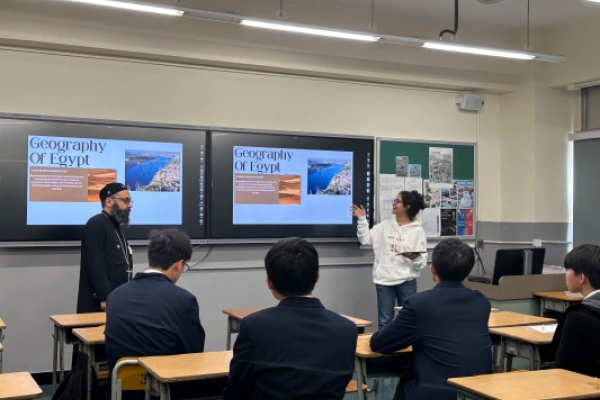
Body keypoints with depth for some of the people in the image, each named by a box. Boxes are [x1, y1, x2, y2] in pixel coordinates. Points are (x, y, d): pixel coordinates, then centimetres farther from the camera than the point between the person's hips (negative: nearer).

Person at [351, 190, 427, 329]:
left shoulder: (417, 230, -1)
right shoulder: (385, 225, 8)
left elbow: (422, 262, -3)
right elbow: (365, 239, 8)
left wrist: (415, 257, -25)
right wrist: (362, 219, 0)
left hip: (407, 281, -2)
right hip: (384, 280, 2)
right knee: (384, 322, 6)